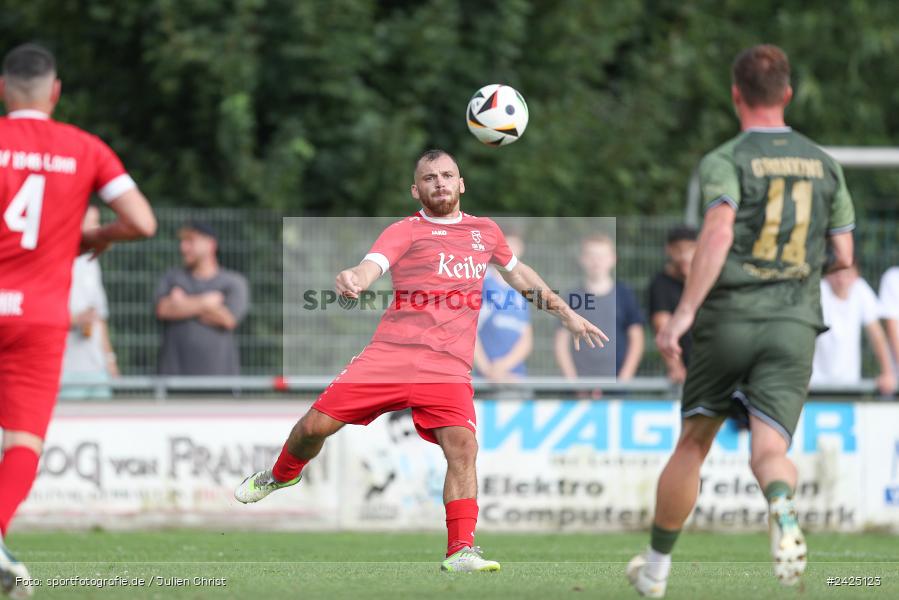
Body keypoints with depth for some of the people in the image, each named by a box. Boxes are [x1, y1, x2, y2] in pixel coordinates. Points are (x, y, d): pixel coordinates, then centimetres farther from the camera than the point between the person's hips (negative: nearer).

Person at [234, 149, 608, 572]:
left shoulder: (485, 232, 19)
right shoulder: (406, 231, 5)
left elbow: (518, 273, 39)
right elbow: (373, 265, -16)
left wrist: (566, 314, 41)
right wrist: (355, 279, -40)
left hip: (447, 367, 2)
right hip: (389, 355, -2)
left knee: (462, 444, -22)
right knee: (316, 425, -3)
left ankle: (461, 552, -19)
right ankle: (281, 475, 31)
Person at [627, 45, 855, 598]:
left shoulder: (725, 161, -4)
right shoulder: (825, 165, 11)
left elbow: (719, 231, -21)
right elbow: (843, 257, 11)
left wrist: (685, 312, -24)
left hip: (728, 320, -2)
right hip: (795, 324, 2)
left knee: (692, 445, 15)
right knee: (769, 449, -8)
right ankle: (783, 506, -44)